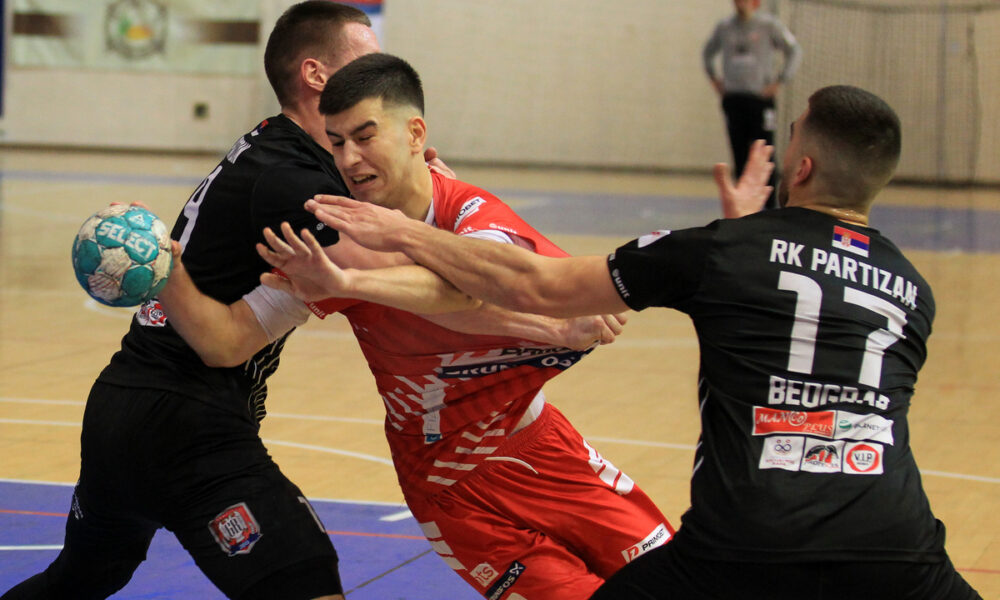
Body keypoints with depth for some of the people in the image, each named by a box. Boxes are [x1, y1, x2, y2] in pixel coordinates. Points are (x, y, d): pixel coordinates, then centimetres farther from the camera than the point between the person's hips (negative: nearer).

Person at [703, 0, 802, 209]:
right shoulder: (724, 27, 8)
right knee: (740, 156, 5)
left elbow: (795, 51, 0)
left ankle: (771, 206, 0)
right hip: (732, 98, 4)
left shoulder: (769, 25, -3)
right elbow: (708, 52, 26)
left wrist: (779, 82, -5)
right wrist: (714, 79, 15)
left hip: (760, 98, -3)